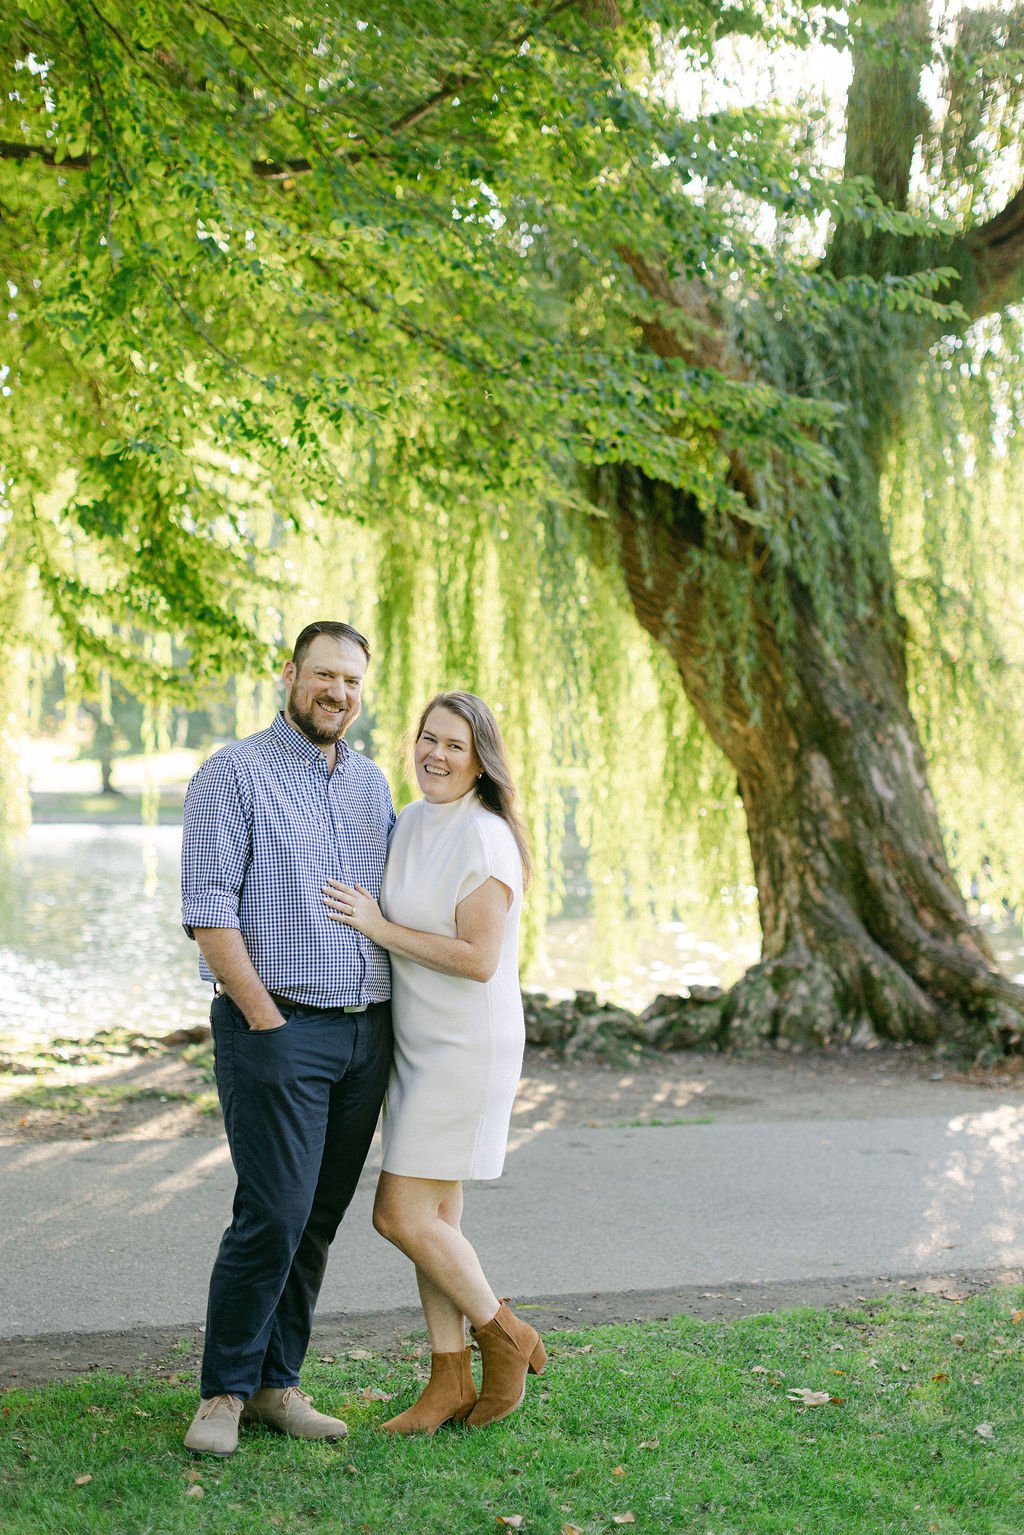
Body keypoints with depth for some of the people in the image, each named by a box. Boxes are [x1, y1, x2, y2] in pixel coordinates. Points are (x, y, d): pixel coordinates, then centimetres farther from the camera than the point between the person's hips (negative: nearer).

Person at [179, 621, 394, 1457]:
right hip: (277, 1029, -6)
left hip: (366, 1031, 6)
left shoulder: (372, 784, 15)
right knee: (274, 1216, -9)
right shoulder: (235, 775, -4)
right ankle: (223, 1391, 6)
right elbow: (208, 912, -11)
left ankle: (277, 1384, 18)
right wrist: (266, 1019, -13)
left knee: (319, 1219, 8)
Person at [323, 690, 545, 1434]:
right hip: (416, 1045, 8)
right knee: (434, 1218, 10)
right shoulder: (410, 824, 9)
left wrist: (378, 926, -18)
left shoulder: (484, 838, -17)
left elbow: (479, 959, -22)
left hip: (467, 1050, -8)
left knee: (402, 1215, -7)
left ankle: (505, 1336, 12)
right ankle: (451, 1384, 18)